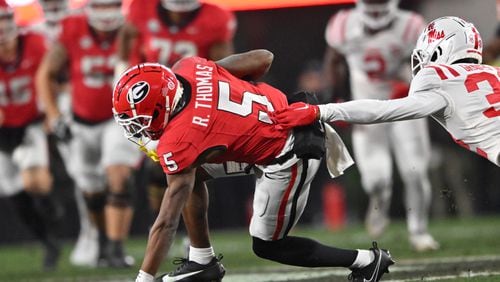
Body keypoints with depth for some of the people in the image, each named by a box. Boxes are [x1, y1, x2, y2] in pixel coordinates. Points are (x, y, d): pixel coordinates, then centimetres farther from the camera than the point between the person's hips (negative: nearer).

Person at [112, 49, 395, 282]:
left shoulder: (178, 142, -27)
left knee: (268, 246, 9)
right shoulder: (189, 68, -10)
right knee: (194, 171, 10)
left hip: (287, 159, -9)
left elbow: (168, 222, -23)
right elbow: (263, 58, 0)